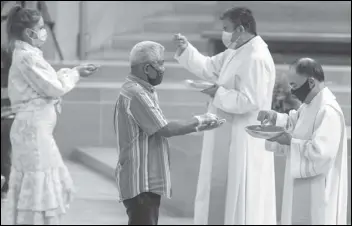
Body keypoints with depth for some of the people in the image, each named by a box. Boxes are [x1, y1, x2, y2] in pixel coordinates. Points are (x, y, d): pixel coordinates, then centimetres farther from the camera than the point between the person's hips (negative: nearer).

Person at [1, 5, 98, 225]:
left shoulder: (28, 55, 13)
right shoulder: (27, 57, -17)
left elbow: (48, 83, 18)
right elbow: (54, 88, -17)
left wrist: (73, 71, 11)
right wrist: (75, 74, -3)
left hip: (37, 129, 10)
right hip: (33, 129, -10)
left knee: (52, 185, 15)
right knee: (38, 185, -4)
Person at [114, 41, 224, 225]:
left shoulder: (144, 91, 15)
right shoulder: (135, 94, -18)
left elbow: (161, 129, 16)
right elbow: (165, 130, -20)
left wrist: (197, 127, 7)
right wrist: (198, 121, -7)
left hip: (149, 179, 11)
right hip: (140, 181, -11)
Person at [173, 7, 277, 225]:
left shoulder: (256, 59, -21)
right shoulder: (236, 53, 11)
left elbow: (249, 101, -27)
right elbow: (208, 67, 19)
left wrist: (218, 94, -17)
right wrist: (186, 49, 5)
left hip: (243, 143, -10)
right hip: (230, 140, 10)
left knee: (239, 201, -4)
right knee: (222, 198, 16)